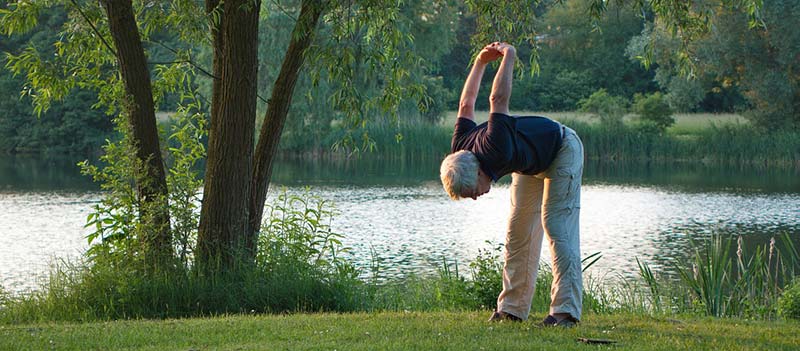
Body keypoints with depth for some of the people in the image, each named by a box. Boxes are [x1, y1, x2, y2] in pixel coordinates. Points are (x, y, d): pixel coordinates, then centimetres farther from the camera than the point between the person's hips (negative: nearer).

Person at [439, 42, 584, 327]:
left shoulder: (496, 151, -42)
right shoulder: (460, 151, -19)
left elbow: (498, 99, -38)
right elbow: (466, 105, -2)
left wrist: (508, 57, -24)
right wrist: (480, 62, 3)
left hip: (562, 150, -8)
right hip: (531, 163, 8)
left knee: (557, 227, -18)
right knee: (518, 233, 3)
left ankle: (566, 310, -23)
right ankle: (512, 308, 5)